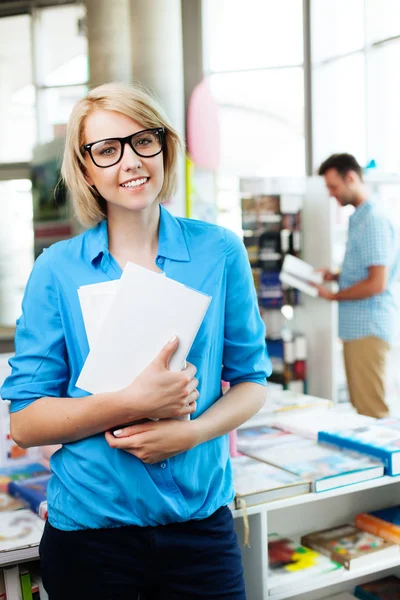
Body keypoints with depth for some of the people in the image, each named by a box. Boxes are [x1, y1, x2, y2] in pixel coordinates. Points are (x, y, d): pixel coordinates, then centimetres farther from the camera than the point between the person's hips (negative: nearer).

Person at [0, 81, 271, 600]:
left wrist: (192, 430, -16)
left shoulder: (219, 252, -2)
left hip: (199, 516, 1)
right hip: (89, 525, 0)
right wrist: (133, 403, -21)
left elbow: (251, 379, 3)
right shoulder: (56, 269, -5)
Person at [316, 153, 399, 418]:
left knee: (370, 411, -5)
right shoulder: (359, 218, 15)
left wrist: (333, 295, -9)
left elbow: (377, 283, -20)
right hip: (357, 327, 10)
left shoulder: (374, 220, -15)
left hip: (368, 328, -10)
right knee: (359, 406, 13)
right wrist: (335, 276, 8)